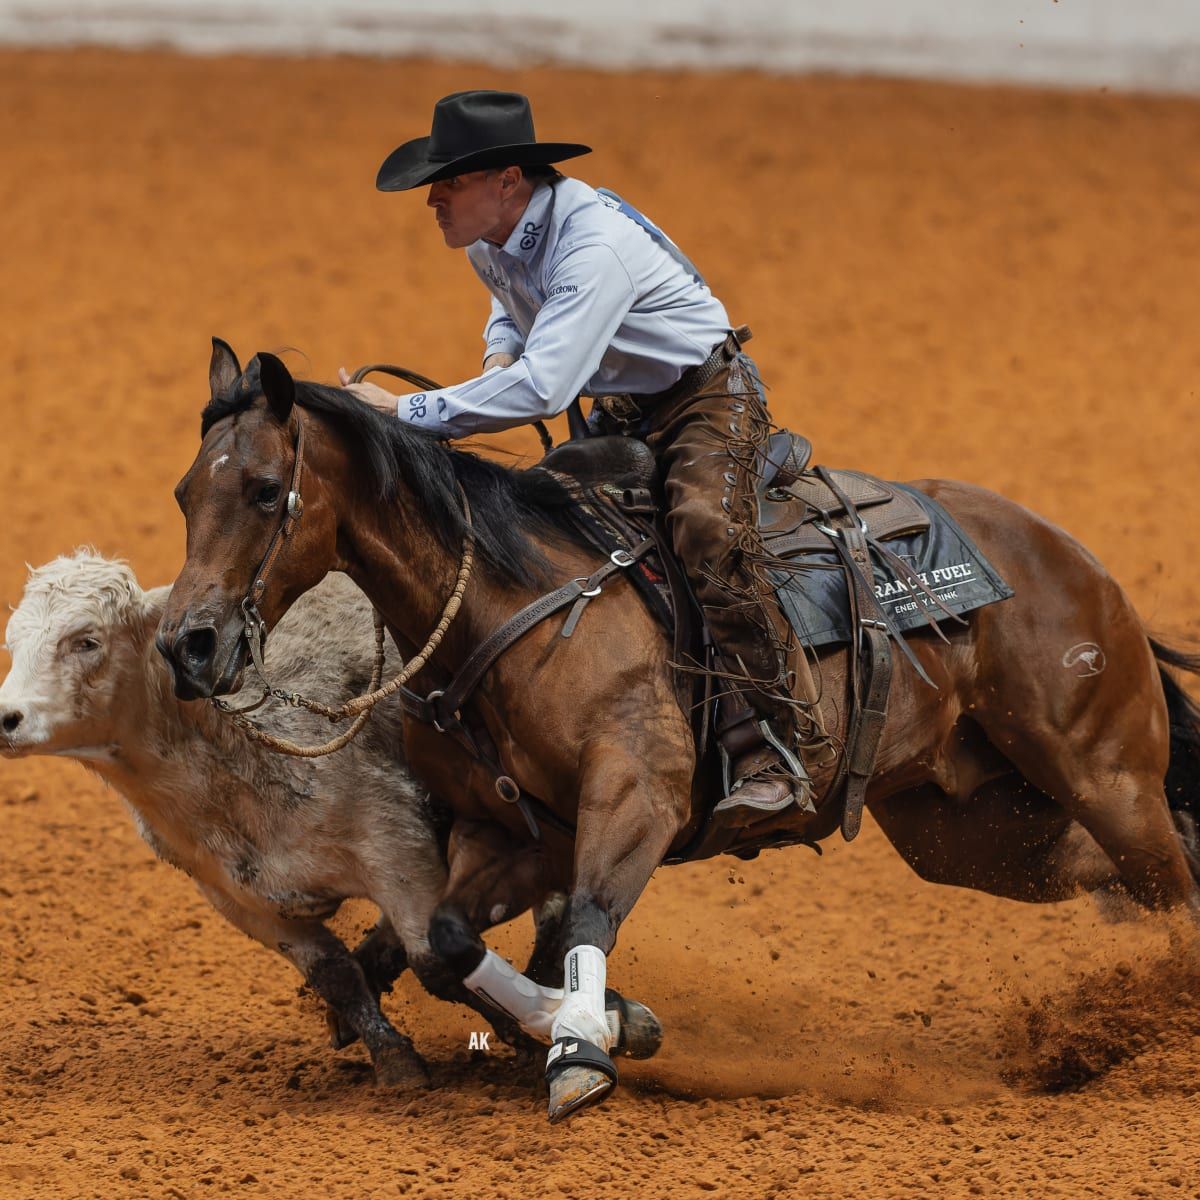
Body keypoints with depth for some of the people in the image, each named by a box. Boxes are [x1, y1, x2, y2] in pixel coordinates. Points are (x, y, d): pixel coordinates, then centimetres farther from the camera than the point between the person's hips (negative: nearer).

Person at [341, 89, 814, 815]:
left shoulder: (594, 243, -32)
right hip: (622, 413, 10)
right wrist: (501, 353, -2)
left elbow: (544, 387, -41)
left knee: (706, 525, -34)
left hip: (708, 398, -10)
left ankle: (769, 751, -34)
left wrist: (404, 412, -38)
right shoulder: (490, 240, -2)